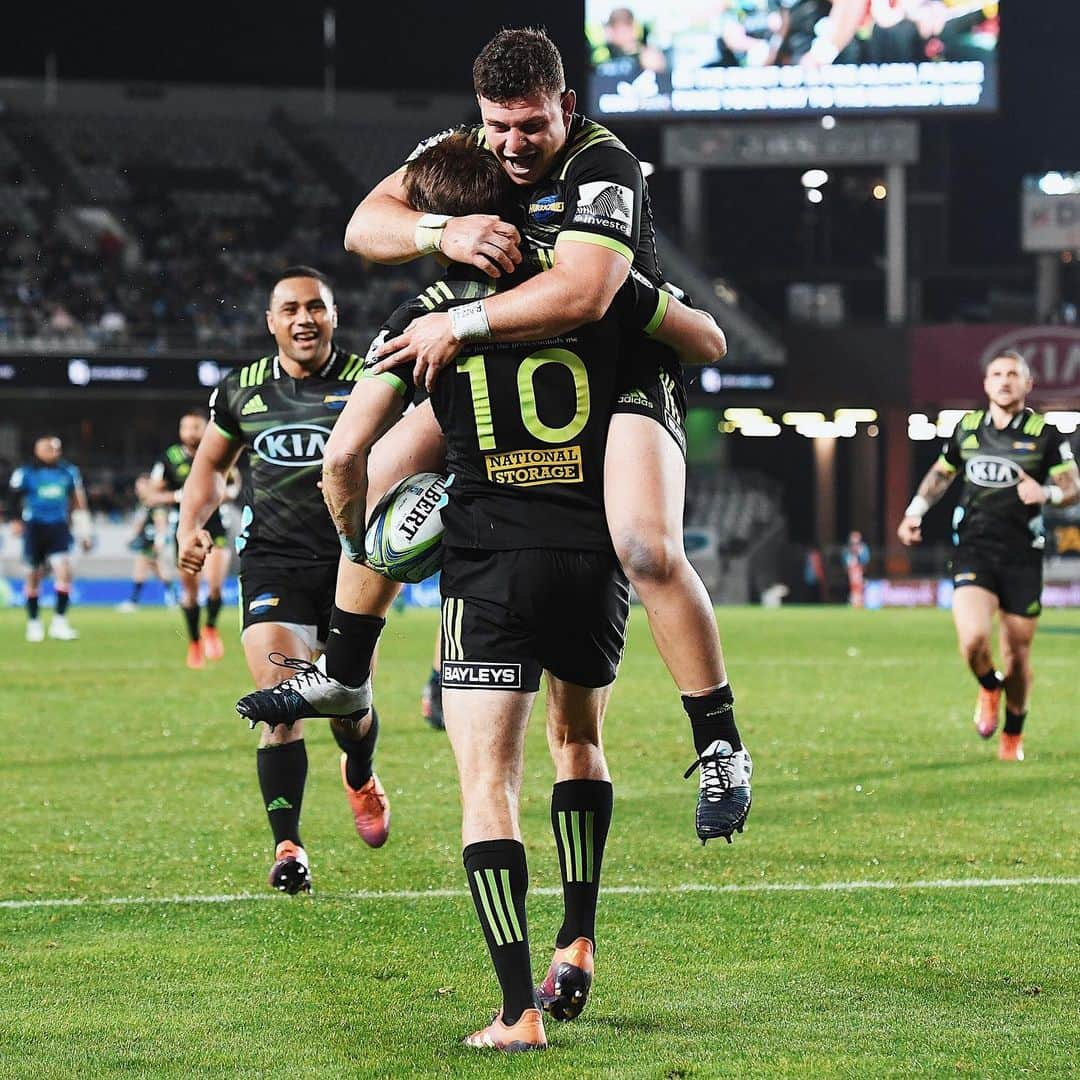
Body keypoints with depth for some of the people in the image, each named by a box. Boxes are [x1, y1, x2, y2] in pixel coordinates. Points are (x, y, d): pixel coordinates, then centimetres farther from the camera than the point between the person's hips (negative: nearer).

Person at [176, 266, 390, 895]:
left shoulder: (366, 380, -1)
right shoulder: (242, 390, 8)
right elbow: (211, 464, 23)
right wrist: (191, 526, 5)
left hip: (350, 558, -1)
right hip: (271, 564, 1)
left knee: (350, 706, 6)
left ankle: (360, 779, 43)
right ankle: (288, 845, -1)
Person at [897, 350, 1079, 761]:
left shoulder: (1045, 433, -1)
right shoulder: (967, 427, 8)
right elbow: (941, 473, 25)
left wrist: (1047, 493, -22)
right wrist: (915, 511, 12)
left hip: (1022, 556, -1)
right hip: (972, 550, 1)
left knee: (1017, 654, 4)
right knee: (973, 638, -21)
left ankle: (1013, 735, 27)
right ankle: (989, 687, 14)